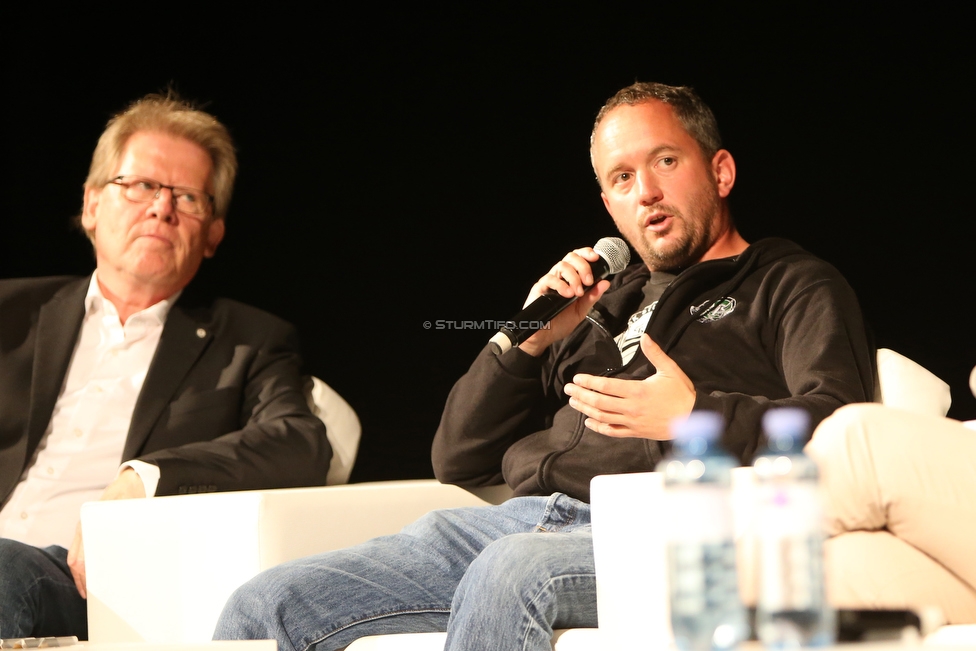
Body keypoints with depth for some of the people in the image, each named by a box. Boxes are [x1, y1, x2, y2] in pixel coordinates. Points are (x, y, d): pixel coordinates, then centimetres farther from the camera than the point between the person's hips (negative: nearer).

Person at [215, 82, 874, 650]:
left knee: (511, 572, -41)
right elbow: (458, 460, 27)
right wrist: (528, 342, 12)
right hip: (521, 516, 6)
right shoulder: (603, 305, 32)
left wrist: (694, 416, -17)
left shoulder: (793, 284, 16)